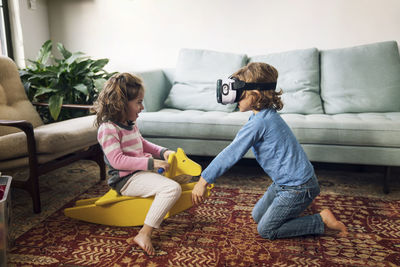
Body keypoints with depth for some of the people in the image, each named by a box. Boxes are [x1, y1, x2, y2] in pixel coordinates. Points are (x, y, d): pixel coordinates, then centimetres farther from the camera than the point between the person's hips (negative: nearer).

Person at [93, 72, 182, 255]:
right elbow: (118, 160, -26)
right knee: (172, 188, -29)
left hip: (141, 171, 10)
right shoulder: (108, 128, -18)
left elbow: (143, 144, 26)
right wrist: (151, 163, -28)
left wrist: (163, 152, 10)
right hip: (127, 180, -10)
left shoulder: (130, 124, 12)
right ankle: (144, 235, -26)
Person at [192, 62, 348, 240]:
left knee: (266, 230, 3)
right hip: (287, 181, 10)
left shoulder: (259, 122, -26)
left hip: (298, 186, -10)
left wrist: (203, 181, -19)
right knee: (257, 215, 19)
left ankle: (322, 220, 5)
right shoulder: (266, 114, 4)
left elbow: (231, 154, -25)